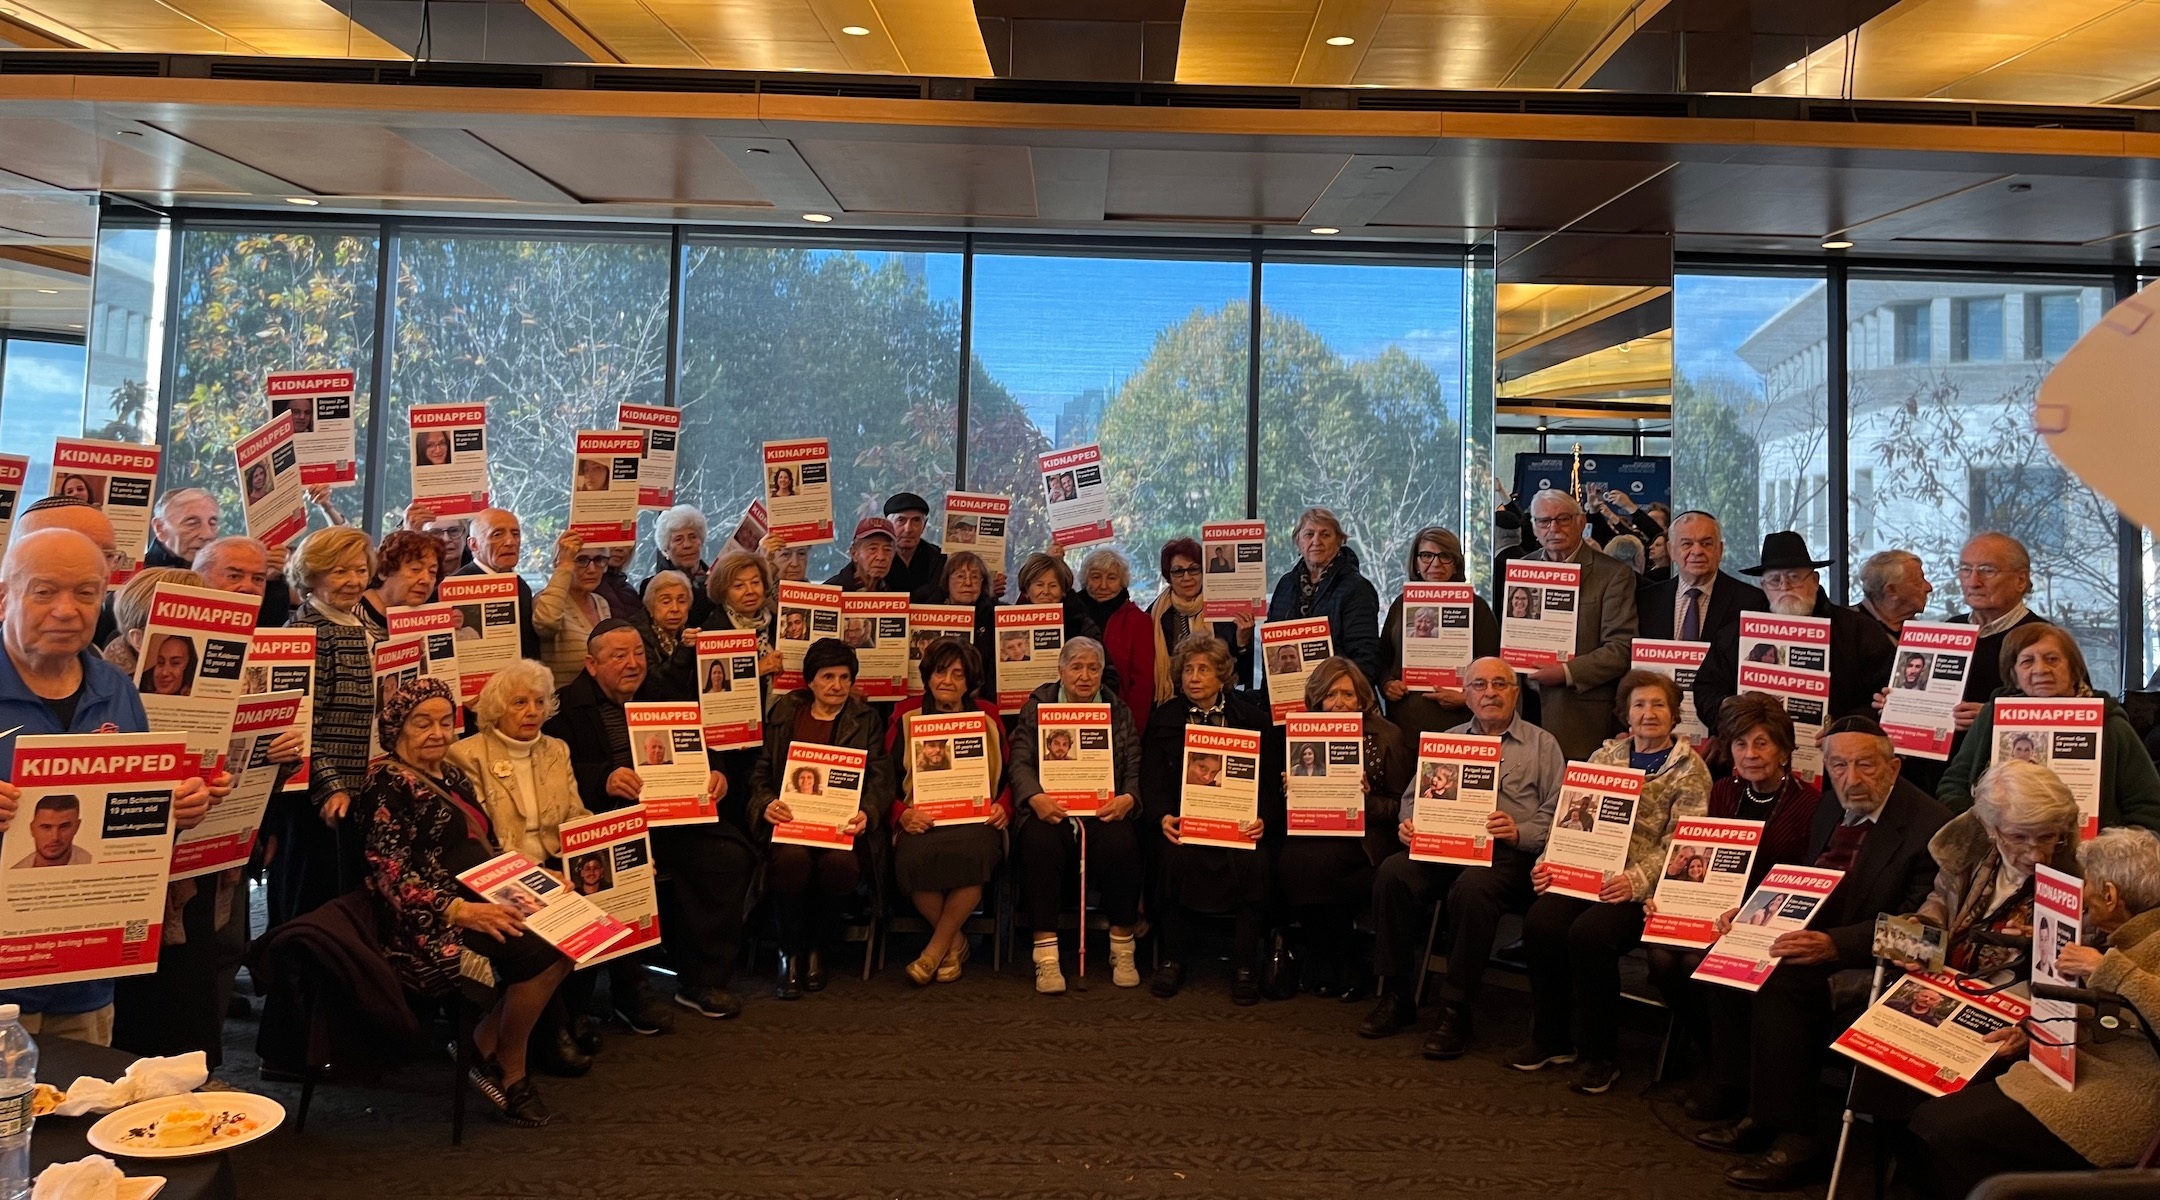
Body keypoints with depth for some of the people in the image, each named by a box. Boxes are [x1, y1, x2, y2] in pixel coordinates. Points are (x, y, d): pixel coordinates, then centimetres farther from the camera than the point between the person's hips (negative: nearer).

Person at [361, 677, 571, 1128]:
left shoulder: (453, 777, 18)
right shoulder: (388, 782, -7)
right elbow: (389, 874, -17)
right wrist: (460, 910, -30)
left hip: (480, 906, 8)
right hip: (429, 924, -8)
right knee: (542, 951, -26)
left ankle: (484, 1043, -1)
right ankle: (509, 1072, -4)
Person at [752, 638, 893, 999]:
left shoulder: (867, 720, 13)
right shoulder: (783, 714, 14)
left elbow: (881, 780, 5)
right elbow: (760, 773, 11)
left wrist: (866, 813, -17)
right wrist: (767, 804, -11)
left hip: (842, 821, 0)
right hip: (790, 817, 0)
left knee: (840, 863, -34)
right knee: (792, 858, -35)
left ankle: (814, 949, -4)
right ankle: (789, 954, -10)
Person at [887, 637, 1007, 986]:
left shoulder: (987, 717, 17)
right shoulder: (906, 718, 12)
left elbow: (1008, 777, 17)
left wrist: (1003, 807, -5)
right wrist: (903, 814, -13)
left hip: (975, 820, 1)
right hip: (923, 822, 0)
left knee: (972, 851, -36)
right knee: (916, 855, -35)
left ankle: (936, 947, -15)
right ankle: (955, 941, -8)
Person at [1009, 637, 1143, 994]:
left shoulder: (1119, 711, 14)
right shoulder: (1036, 705, 12)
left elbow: (1135, 769, 7)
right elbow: (1020, 762, 2)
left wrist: (1128, 799, -15)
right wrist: (1035, 798, -18)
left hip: (1104, 809, 1)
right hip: (1051, 808, -1)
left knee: (1120, 844, -31)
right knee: (1040, 843, -34)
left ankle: (1122, 948, -13)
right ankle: (1046, 956, -26)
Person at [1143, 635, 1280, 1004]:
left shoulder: (1254, 718, 10)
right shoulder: (1163, 720, 12)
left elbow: (1270, 781, 5)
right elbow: (1151, 780, 6)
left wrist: (1262, 819, -15)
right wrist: (1163, 817, -14)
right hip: (1183, 821, 0)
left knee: (1254, 861, -30)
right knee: (1176, 855, -31)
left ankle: (1245, 966, -13)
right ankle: (1173, 959, -12)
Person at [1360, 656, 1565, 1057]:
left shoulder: (1542, 745, 13)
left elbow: (1556, 816, 3)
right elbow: (1414, 795, 20)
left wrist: (1520, 832, -16)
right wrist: (1410, 822, -2)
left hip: (1508, 852, -4)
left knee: (1472, 888, -37)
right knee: (1392, 873, -27)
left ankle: (1457, 1012, -24)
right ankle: (1397, 996, -15)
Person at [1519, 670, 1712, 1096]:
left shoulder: (1689, 770, 2)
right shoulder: (1606, 756, 17)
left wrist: (1635, 880, -23)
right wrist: (1549, 864, -4)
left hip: (1644, 888, -4)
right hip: (1589, 875, 5)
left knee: (1589, 933, -31)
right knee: (1540, 921, -23)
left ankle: (1599, 1057, -11)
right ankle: (1552, 1039, -3)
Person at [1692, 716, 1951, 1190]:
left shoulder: (1929, 825, -15)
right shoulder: (1830, 812, 11)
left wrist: (1833, 944, -33)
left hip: (1873, 961, -8)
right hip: (1816, 941, 9)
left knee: (1777, 984, -29)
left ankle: (1793, 1136, -16)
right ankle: (1755, 1109, -3)